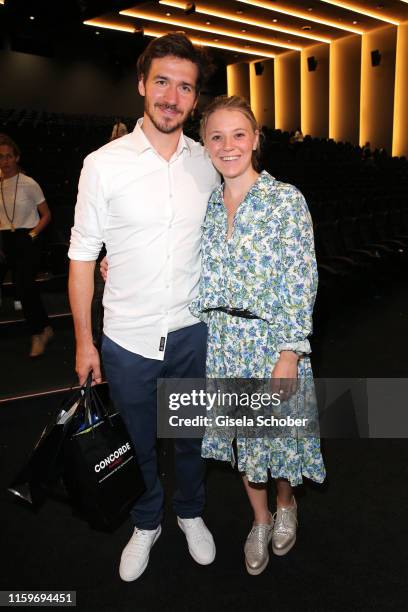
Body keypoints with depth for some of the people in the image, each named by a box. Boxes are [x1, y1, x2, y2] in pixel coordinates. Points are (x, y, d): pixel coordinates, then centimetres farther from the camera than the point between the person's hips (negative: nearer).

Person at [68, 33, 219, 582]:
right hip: (127, 337, -2)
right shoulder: (104, 164, -10)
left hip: (192, 332, 2)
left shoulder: (206, 163, -1)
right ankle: (147, 523, 44)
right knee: (139, 442, 18)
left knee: (191, 435, 20)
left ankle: (190, 512, 47)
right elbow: (83, 256, -6)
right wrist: (84, 341, -4)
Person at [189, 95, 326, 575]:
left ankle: (285, 504, 45)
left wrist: (290, 354, -17)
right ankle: (260, 519, 42)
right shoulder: (206, 203, 4)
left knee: (277, 431, 12)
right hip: (221, 343, 4)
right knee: (242, 434, 18)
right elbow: (200, 277, 8)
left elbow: (301, 283, -12)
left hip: (271, 340, -4)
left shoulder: (286, 199, -10)